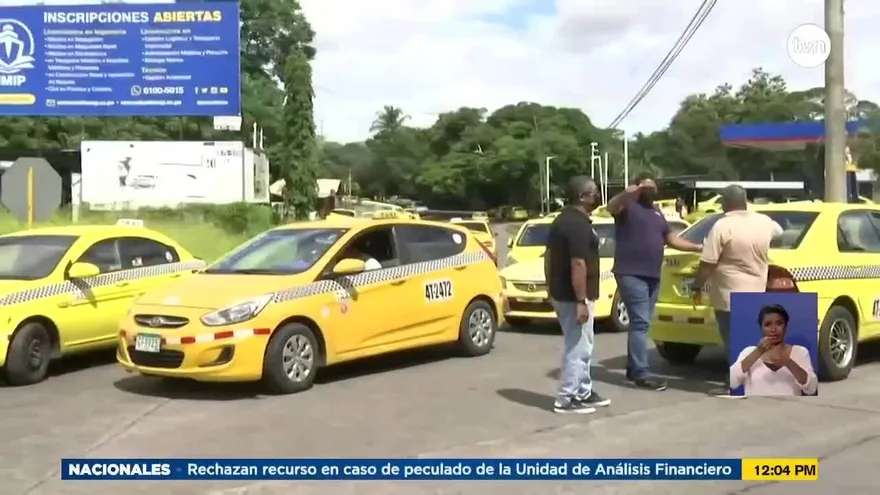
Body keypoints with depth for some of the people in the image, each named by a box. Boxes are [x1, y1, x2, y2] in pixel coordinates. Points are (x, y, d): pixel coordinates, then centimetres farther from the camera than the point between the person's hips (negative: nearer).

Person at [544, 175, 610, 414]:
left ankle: (584, 393, 27)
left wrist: (551, 288, 23)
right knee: (577, 349, -3)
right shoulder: (579, 225, -20)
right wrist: (581, 301, -24)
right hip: (573, 297, -10)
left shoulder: (562, 220, 12)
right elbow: (578, 264, -25)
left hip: (560, 293, 10)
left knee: (581, 347, 18)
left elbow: (549, 256, 17)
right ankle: (566, 400, 3)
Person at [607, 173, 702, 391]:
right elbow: (611, 207, -28)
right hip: (631, 274, -8)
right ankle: (641, 373, -13)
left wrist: (698, 248, 20)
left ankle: (633, 368, 22)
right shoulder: (628, 206, -5)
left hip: (652, 275, 8)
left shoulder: (657, 212, 21)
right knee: (640, 322, -13)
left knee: (640, 323, 13)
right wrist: (626, 194, -49)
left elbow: (671, 239, 27)